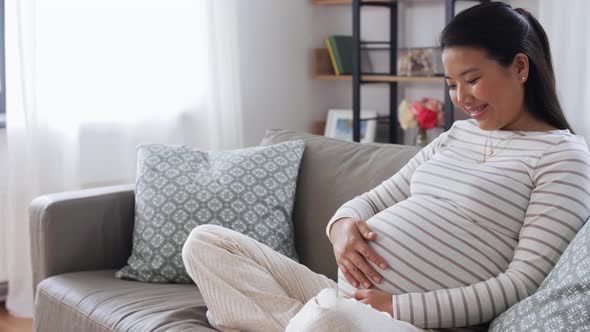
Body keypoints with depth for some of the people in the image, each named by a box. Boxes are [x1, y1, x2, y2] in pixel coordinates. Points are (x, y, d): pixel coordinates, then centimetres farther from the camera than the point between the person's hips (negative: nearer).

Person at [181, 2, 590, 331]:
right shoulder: (457, 134, 19)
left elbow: (524, 283, -12)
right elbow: (374, 200, 21)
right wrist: (343, 223, -5)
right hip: (348, 299, 8)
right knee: (206, 242, 1)